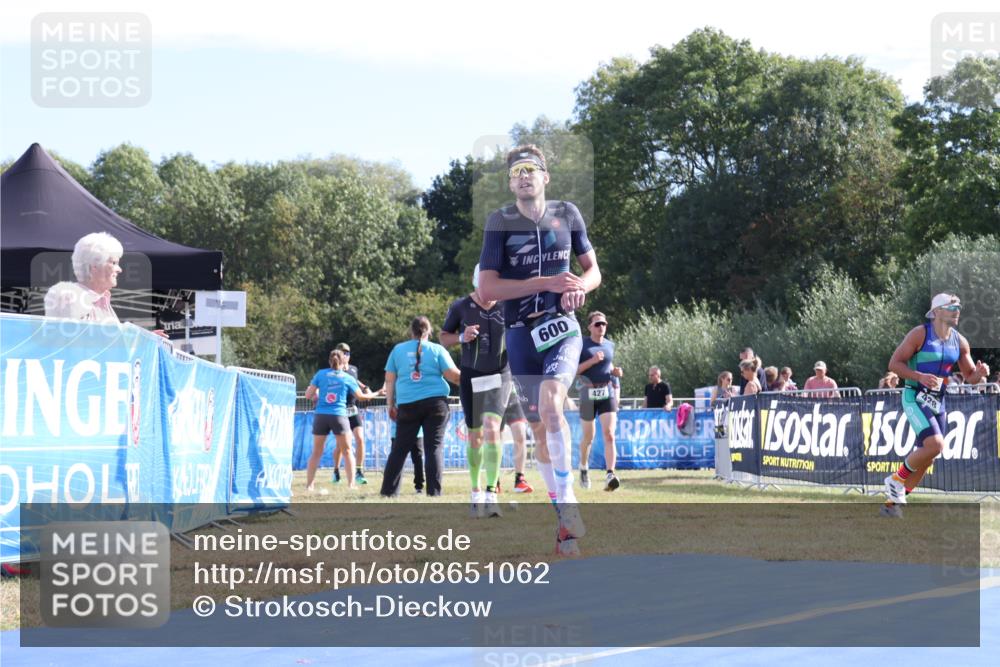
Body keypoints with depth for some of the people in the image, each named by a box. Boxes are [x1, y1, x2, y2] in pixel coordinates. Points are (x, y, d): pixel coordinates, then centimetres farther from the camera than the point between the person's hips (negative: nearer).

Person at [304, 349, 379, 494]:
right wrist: (374, 394, 36)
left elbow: (308, 395, 1)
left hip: (321, 415, 1)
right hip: (339, 415, -1)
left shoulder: (320, 374, 5)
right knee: (347, 451, 11)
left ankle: (309, 485, 4)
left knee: (316, 453, 9)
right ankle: (351, 484, 5)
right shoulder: (347, 378, 6)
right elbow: (361, 396, 18)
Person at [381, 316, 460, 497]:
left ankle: (388, 489, 4)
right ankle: (434, 491, -6)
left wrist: (391, 405, 14)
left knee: (400, 448, 6)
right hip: (435, 402, -2)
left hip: (407, 405, 2)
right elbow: (453, 375, -3)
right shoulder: (437, 350, 3)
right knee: (434, 447, 0)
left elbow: (389, 380, 9)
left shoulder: (398, 350, 9)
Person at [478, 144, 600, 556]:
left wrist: (581, 286, -10)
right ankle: (567, 518, 17)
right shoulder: (500, 222, -3)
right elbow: (486, 289, -8)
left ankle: (566, 498, -21)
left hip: (563, 328, -1)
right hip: (521, 335, 1)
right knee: (541, 429, 5)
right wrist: (548, 282, -16)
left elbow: (593, 270, 14)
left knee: (551, 404, -28)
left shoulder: (567, 214, 4)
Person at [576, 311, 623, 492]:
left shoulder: (610, 345, 12)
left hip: (607, 392, 2)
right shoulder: (582, 345, -2)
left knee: (609, 435, -15)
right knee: (588, 437, 10)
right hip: (588, 393, -2)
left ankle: (610, 474, -25)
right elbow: (573, 370, -8)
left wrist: (615, 371, 6)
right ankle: (584, 467, 37)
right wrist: (592, 361, -18)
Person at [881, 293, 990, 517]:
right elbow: (894, 364, -12)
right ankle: (897, 480, -3)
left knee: (925, 459, 8)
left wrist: (979, 373, -10)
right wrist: (920, 377, -25)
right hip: (915, 397, -7)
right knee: (935, 444, -25)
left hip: (938, 402, 7)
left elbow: (969, 376, 14)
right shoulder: (920, 334, -11)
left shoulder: (960, 342, 7)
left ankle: (891, 503, 22)